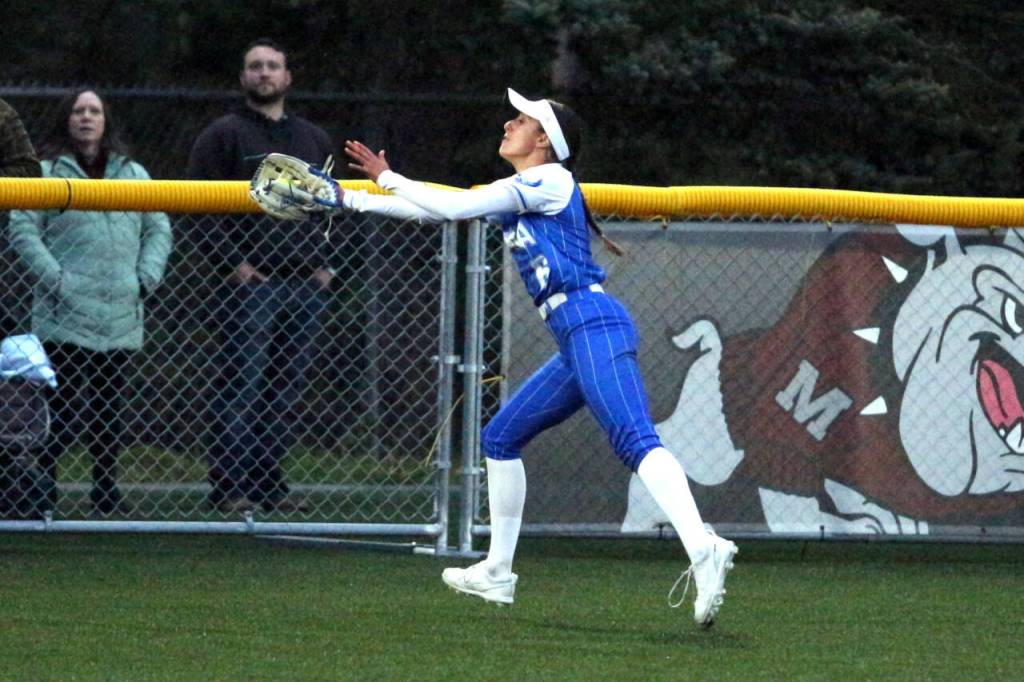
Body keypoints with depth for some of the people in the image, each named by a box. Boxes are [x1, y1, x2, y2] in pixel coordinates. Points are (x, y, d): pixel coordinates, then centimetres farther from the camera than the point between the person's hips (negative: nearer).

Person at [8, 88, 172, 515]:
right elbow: (23, 229, -5)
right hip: (64, 317, -4)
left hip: (120, 318, 4)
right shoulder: (47, 173, 1)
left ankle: (106, 488, 13)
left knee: (111, 407, 6)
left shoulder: (133, 174, 15)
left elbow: (158, 228, 17)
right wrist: (55, 279, -13)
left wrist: (147, 277, 3)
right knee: (63, 405, -7)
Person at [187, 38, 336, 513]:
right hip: (249, 280, -5)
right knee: (241, 384, -9)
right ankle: (228, 486, -9)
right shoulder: (223, 135, 3)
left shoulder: (314, 140, 20)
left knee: (288, 387, 4)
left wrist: (325, 262, 12)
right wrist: (233, 264, -12)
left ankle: (268, 481, 9)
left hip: (306, 283, 5)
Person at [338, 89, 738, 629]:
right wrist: (351, 200, 32)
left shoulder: (548, 180, -3)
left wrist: (387, 178, 7)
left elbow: (453, 206, -6)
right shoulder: (514, 195, 24)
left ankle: (702, 549, -46)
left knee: (634, 440, -28)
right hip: (576, 342, 10)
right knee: (500, 439, 19)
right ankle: (497, 574, 27)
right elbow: (437, 210, 31)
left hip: (594, 325, -10)